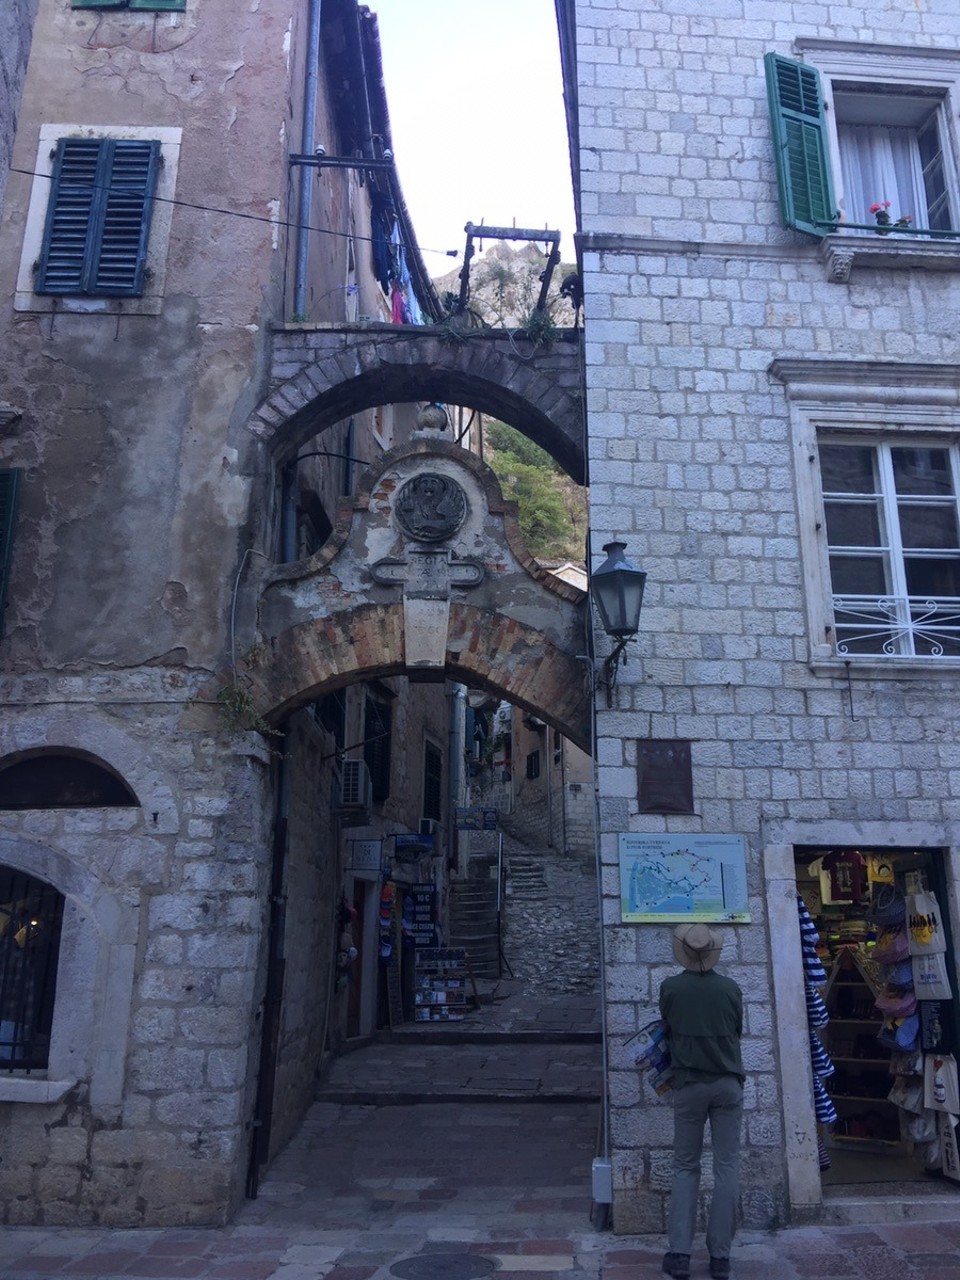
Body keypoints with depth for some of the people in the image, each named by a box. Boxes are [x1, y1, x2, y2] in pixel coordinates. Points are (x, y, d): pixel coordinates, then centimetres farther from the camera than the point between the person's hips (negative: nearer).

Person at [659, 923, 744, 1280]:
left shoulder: (670, 988, -7)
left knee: (685, 1167, 9)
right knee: (726, 1167, 7)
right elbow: (737, 1033, 10)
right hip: (728, 1084, 1)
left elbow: (668, 1032, 6)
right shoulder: (730, 988, -3)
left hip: (689, 1085, -1)